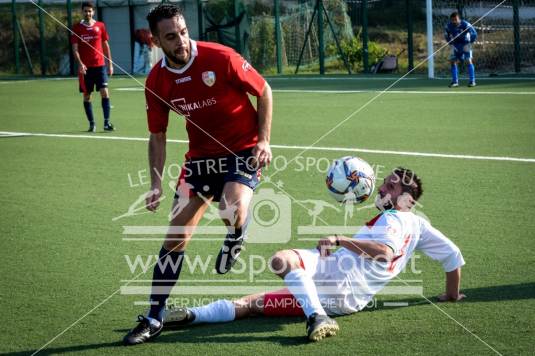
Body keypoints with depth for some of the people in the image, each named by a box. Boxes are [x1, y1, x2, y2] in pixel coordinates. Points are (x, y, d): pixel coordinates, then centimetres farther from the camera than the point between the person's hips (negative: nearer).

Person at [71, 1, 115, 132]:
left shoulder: (100, 26, 7)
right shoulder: (77, 28, 2)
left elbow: (105, 45, 12)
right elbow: (75, 48, -2)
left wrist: (110, 64, 9)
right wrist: (80, 63, -17)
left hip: (100, 65, 1)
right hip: (85, 67, -1)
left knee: (105, 92, -10)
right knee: (87, 95, 3)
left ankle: (107, 122, -9)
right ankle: (91, 124, 11)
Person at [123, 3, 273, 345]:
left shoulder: (221, 58, -19)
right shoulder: (157, 81, -6)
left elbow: (264, 91, -5)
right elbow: (157, 136, 6)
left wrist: (264, 141, -12)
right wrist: (157, 183, -4)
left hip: (243, 150, -4)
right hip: (201, 156, 4)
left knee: (233, 210, -33)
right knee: (176, 236, 2)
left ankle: (235, 240, 7)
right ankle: (154, 318, 13)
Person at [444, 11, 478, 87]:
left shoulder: (465, 25, -23)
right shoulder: (449, 26, -12)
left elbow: (474, 35, -13)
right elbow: (446, 36, 8)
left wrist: (469, 44, -11)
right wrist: (451, 44, 1)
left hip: (465, 45, -4)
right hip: (456, 46, 4)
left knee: (469, 61, -16)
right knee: (453, 61, -2)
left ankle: (472, 81, -12)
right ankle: (455, 81, 8)